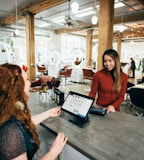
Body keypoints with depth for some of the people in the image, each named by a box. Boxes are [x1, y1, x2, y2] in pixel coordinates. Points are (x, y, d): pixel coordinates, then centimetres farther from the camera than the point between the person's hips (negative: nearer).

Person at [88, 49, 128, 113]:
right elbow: (92, 93, 0)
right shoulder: (98, 75, -8)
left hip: (114, 109, 2)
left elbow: (121, 97, 2)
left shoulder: (124, 77, -1)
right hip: (99, 107, -1)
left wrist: (113, 106, -15)